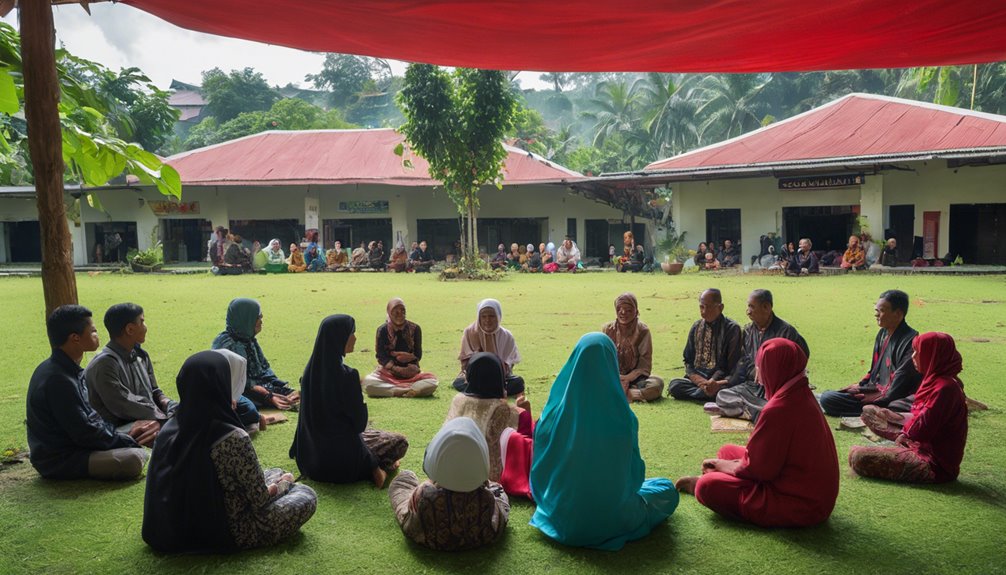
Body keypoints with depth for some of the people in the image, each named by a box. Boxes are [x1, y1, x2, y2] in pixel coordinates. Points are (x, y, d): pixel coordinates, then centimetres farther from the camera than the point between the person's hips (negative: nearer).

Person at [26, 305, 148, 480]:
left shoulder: (65, 369, 7)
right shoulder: (58, 380, -24)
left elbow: (88, 415, 13)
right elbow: (85, 433, -22)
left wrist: (126, 434, 3)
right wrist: (131, 441, -13)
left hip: (70, 446, 10)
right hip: (59, 461, -10)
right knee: (133, 458, -28)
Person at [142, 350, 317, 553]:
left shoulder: (169, 430, -7)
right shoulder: (233, 438, -28)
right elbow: (260, 499, -16)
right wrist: (283, 483, 5)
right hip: (226, 534, -8)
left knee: (275, 474, 24)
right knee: (307, 495, 8)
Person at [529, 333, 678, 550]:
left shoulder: (555, 410, -17)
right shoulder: (622, 416, -24)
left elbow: (542, 464, -4)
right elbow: (634, 472, -10)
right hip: (613, 518, -2)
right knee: (668, 490, 24)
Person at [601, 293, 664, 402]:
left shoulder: (642, 330, -2)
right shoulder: (607, 329, 1)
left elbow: (645, 364, -4)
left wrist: (628, 378, -19)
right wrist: (616, 377, -16)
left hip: (634, 376, 0)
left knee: (657, 384, -31)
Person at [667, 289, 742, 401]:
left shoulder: (732, 329, -3)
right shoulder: (696, 327, 10)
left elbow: (734, 367, -6)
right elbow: (688, 361, 11)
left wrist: (718, 383, -25)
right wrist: (701, 382, -10)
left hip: (720, 380, -4)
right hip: (697, 378, 4)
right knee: (675, 384, -26)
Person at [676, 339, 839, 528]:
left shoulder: (778, 409, -28)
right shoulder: (802, 395, 2)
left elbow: (757, 469, -20)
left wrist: (726, 466, -1)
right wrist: (728, 464, 5)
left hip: (799, 506, -10)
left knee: (707, 487, -15)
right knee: (727, 451, 15)